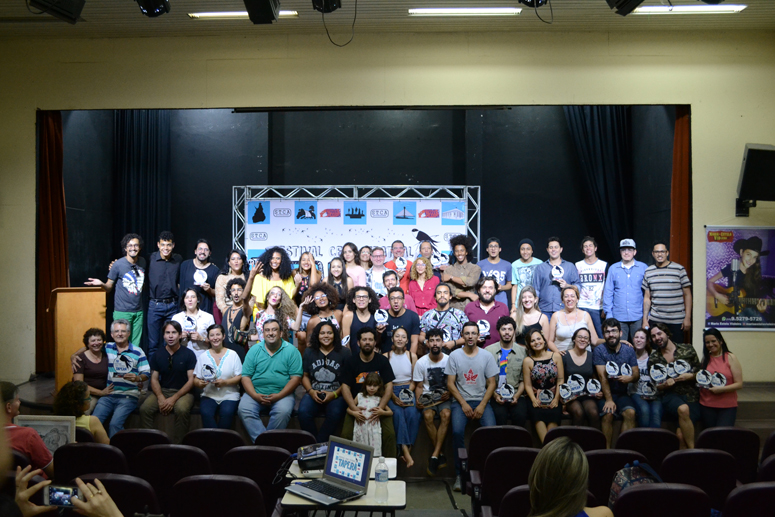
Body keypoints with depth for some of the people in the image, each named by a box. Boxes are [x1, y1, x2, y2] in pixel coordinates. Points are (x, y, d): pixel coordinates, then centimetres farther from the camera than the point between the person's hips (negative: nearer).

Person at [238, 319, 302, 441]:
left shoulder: (291, 351, 3)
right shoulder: (254, 350, 10)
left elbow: (296, 378, -4)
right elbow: (245, 376, 4)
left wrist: (279, 396, -16)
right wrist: (255, 395, -13)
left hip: (282, 394, -2)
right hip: (256, 393, 2)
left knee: (283, 411, -32)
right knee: (244, 409, -26)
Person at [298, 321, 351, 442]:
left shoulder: (344, 353, 5)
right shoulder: (309, 352, 15)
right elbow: (305, 376, 15)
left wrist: (335, 394, -11)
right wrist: (311, 391, -4)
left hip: (336, 395, -2)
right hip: (314, 394, 2)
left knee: (335, 414, -34)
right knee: (303, 412, -28)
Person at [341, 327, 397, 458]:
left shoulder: (382, 360, 4)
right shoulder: (351, 362, 4)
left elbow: (389, 386, -2)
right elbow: (345, 387, -2)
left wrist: (380, 408, -17)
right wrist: (354, 409, -17)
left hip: (379, 404, 0)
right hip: (356, 404, 0)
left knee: (390, 434, -23)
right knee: (346, 434, -22)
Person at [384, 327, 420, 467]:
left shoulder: (412, 356, 8)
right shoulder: (386, 356, 3)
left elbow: (414, 380, 6)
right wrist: (394, 397, -14)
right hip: (391, 392, -1)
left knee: (412, 413, -29)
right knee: (398, 413, -31)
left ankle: (407, 449, -22)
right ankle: (405, 451, -32)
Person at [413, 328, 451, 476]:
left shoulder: (449, 360, -1)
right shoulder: (421, 362, 1)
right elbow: (419, 386, 6)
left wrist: (449, 393, -16)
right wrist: (418, 400, -13)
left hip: (444, 397, 0)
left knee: (446, 414, -33)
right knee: (427, 416, -31)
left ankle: (434, 456, -28)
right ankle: (440, 455, -17)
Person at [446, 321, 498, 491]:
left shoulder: (487, 356, 5)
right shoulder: (454, 356, 3)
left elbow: (492, 383, 4)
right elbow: (450, 383, 1)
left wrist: (482, 406, -9)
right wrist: (464, 404, -10)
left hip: (482, 401, 1)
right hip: (461, 401, -1)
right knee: (457, 431, -28)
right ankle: (460, 474, -14)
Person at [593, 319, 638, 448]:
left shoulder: (629, 351, 8)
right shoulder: (599, 351, -2)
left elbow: (637, 374, 6)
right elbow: (602, 377, -11)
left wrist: (630, 378, -20)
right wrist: (609, 399, -20)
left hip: (623, 393, 3)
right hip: (605, 393, -2)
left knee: (630, 413, -25)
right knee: (608, 414, -28)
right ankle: (607, 448, -17)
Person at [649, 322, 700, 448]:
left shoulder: (687, 349, 5)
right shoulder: (653, 359, 8)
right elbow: (655, 386, 10)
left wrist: (691, 376, -11)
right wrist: (665, 384, -11)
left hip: (691, 396, 0)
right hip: (670, 396, 0)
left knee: (681, 433, -26)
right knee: (683, 409, -36)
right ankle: (692, 450, -24)